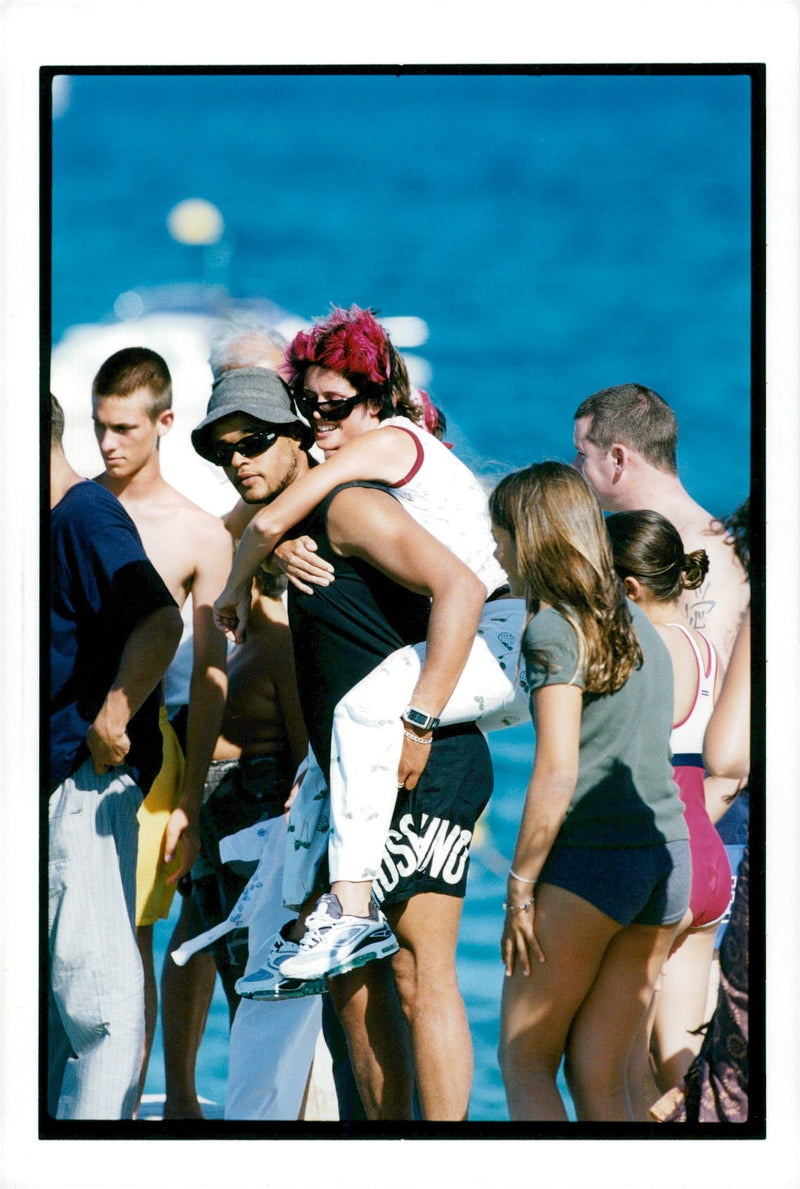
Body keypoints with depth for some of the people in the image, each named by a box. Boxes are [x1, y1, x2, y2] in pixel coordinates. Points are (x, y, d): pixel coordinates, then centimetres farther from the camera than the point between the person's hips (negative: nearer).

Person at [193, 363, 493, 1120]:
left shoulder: (350, 508, -10)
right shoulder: (286, 533, 20)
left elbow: (460, 589, -22)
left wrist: (418, 724, -26)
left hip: (426, 773, -10)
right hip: (366, 784, 10)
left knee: (420, 976, -13)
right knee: (353, 979, 11)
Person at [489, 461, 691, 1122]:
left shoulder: (555, 628, -8)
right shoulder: (638, 624, 16)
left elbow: (556, 775, -14)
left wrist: (520, 888, -9)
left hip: (590, 859, -7)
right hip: (667, 856, 7)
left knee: (524, 1062, 5)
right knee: (600, 1076, 8)